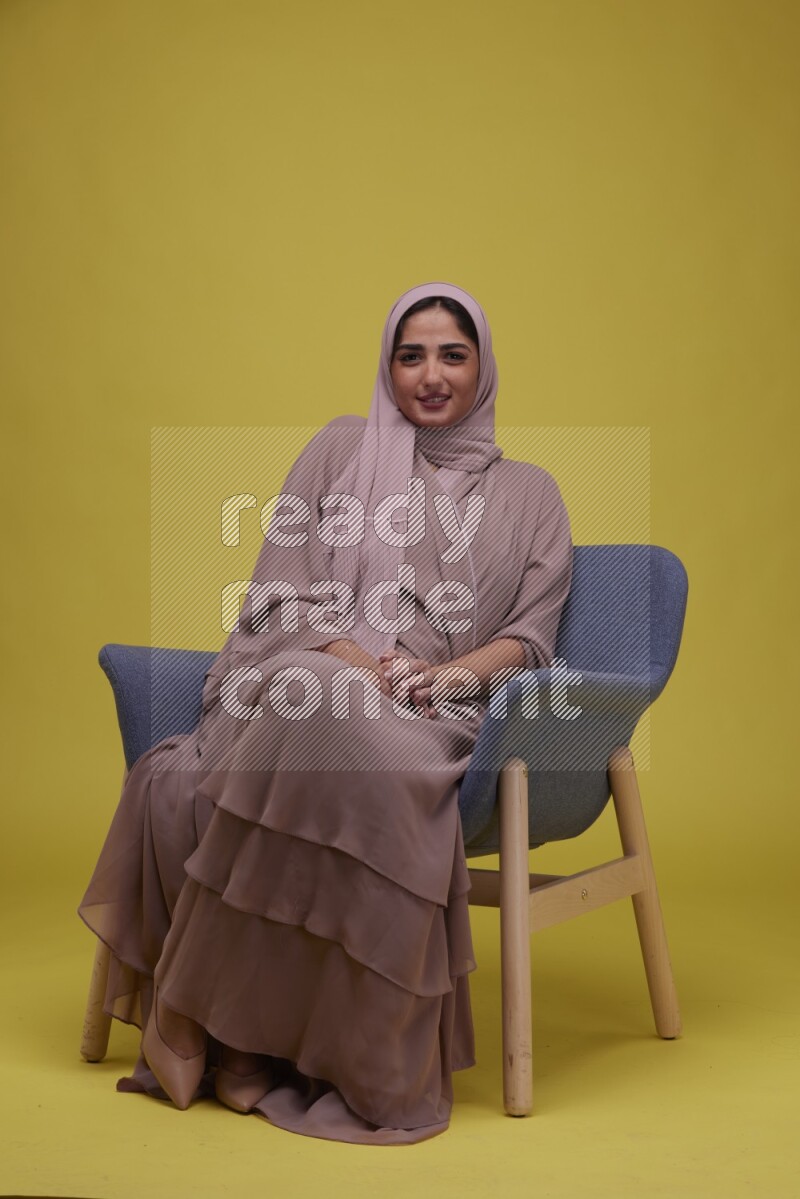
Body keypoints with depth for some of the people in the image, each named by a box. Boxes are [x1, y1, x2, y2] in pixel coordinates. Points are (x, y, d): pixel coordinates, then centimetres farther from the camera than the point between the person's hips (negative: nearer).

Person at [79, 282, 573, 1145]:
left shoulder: (528, 495, 21)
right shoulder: (340, 449, 18)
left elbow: (532, 633, 11)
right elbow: (282, 596, 8)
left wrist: (456, 671, -10)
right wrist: (364, 667, -9)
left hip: (439, 715, -1)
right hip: (304, 676, 1)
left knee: (338, 738, -37)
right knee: (314, 694, -38)